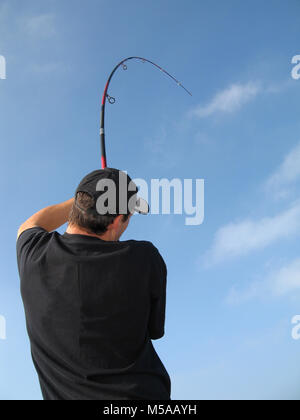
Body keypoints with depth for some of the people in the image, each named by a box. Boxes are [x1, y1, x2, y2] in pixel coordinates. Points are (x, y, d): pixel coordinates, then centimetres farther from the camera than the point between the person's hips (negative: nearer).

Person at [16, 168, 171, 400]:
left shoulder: (34, 254, -8)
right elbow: (155, 330, 2)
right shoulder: (145, 259, -15)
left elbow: (30, 226, 19)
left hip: (63, 393, 2)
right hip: (140, 392, -2)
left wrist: (85, 196, 29)